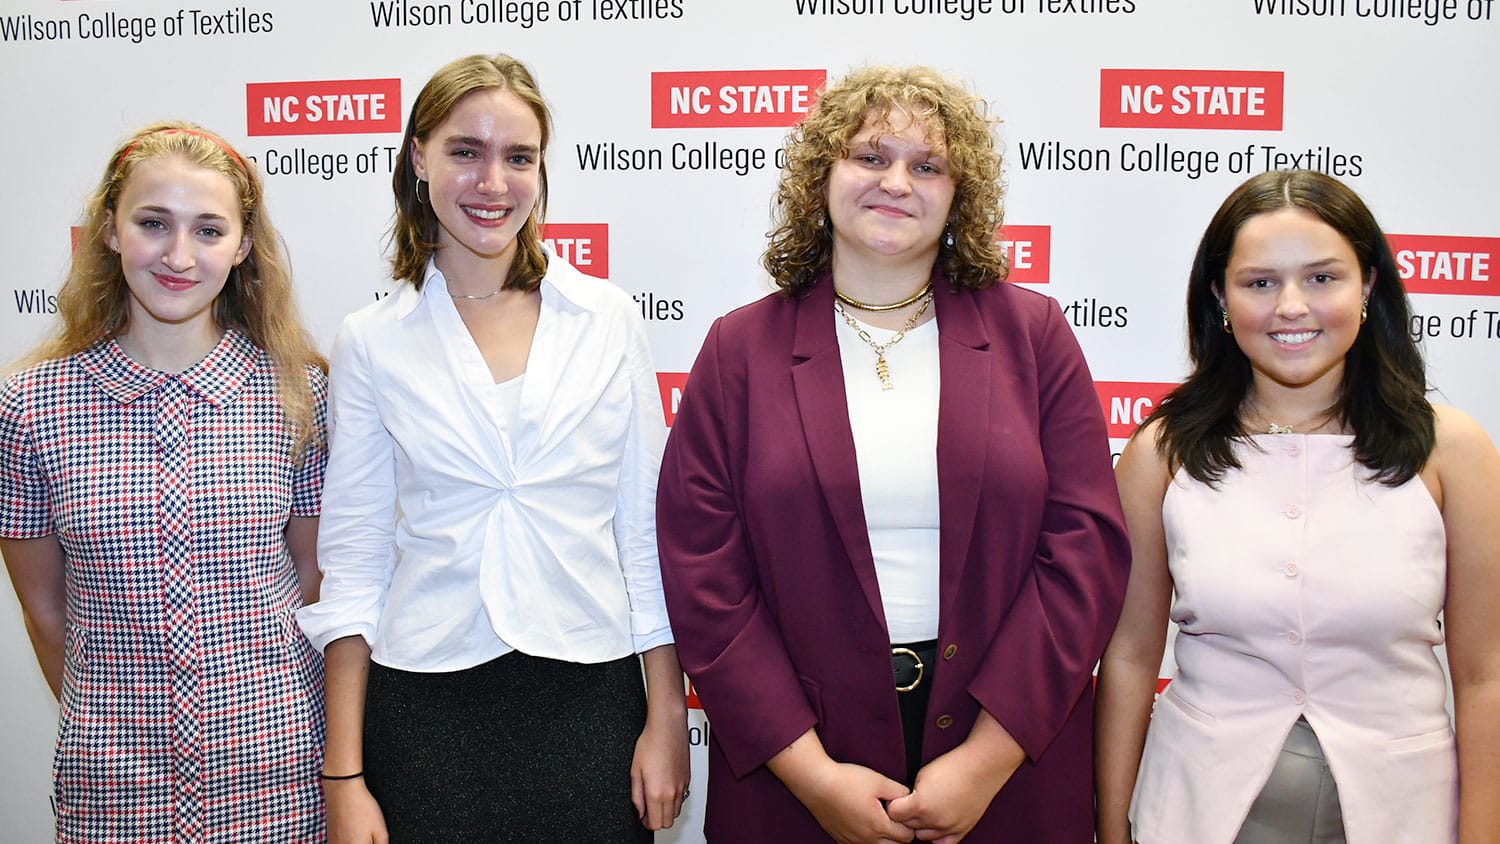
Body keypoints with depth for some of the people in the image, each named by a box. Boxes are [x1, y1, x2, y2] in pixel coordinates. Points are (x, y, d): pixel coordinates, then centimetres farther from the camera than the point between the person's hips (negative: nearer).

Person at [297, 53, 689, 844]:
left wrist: (668, 718, 0)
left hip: (590, 692, 1)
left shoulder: (608, 319, 0)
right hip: (427, 710, 0)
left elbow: (647, 532, 3)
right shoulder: (371, 341, 0)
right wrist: (344, 776, -1)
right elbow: (353, 564, 1)